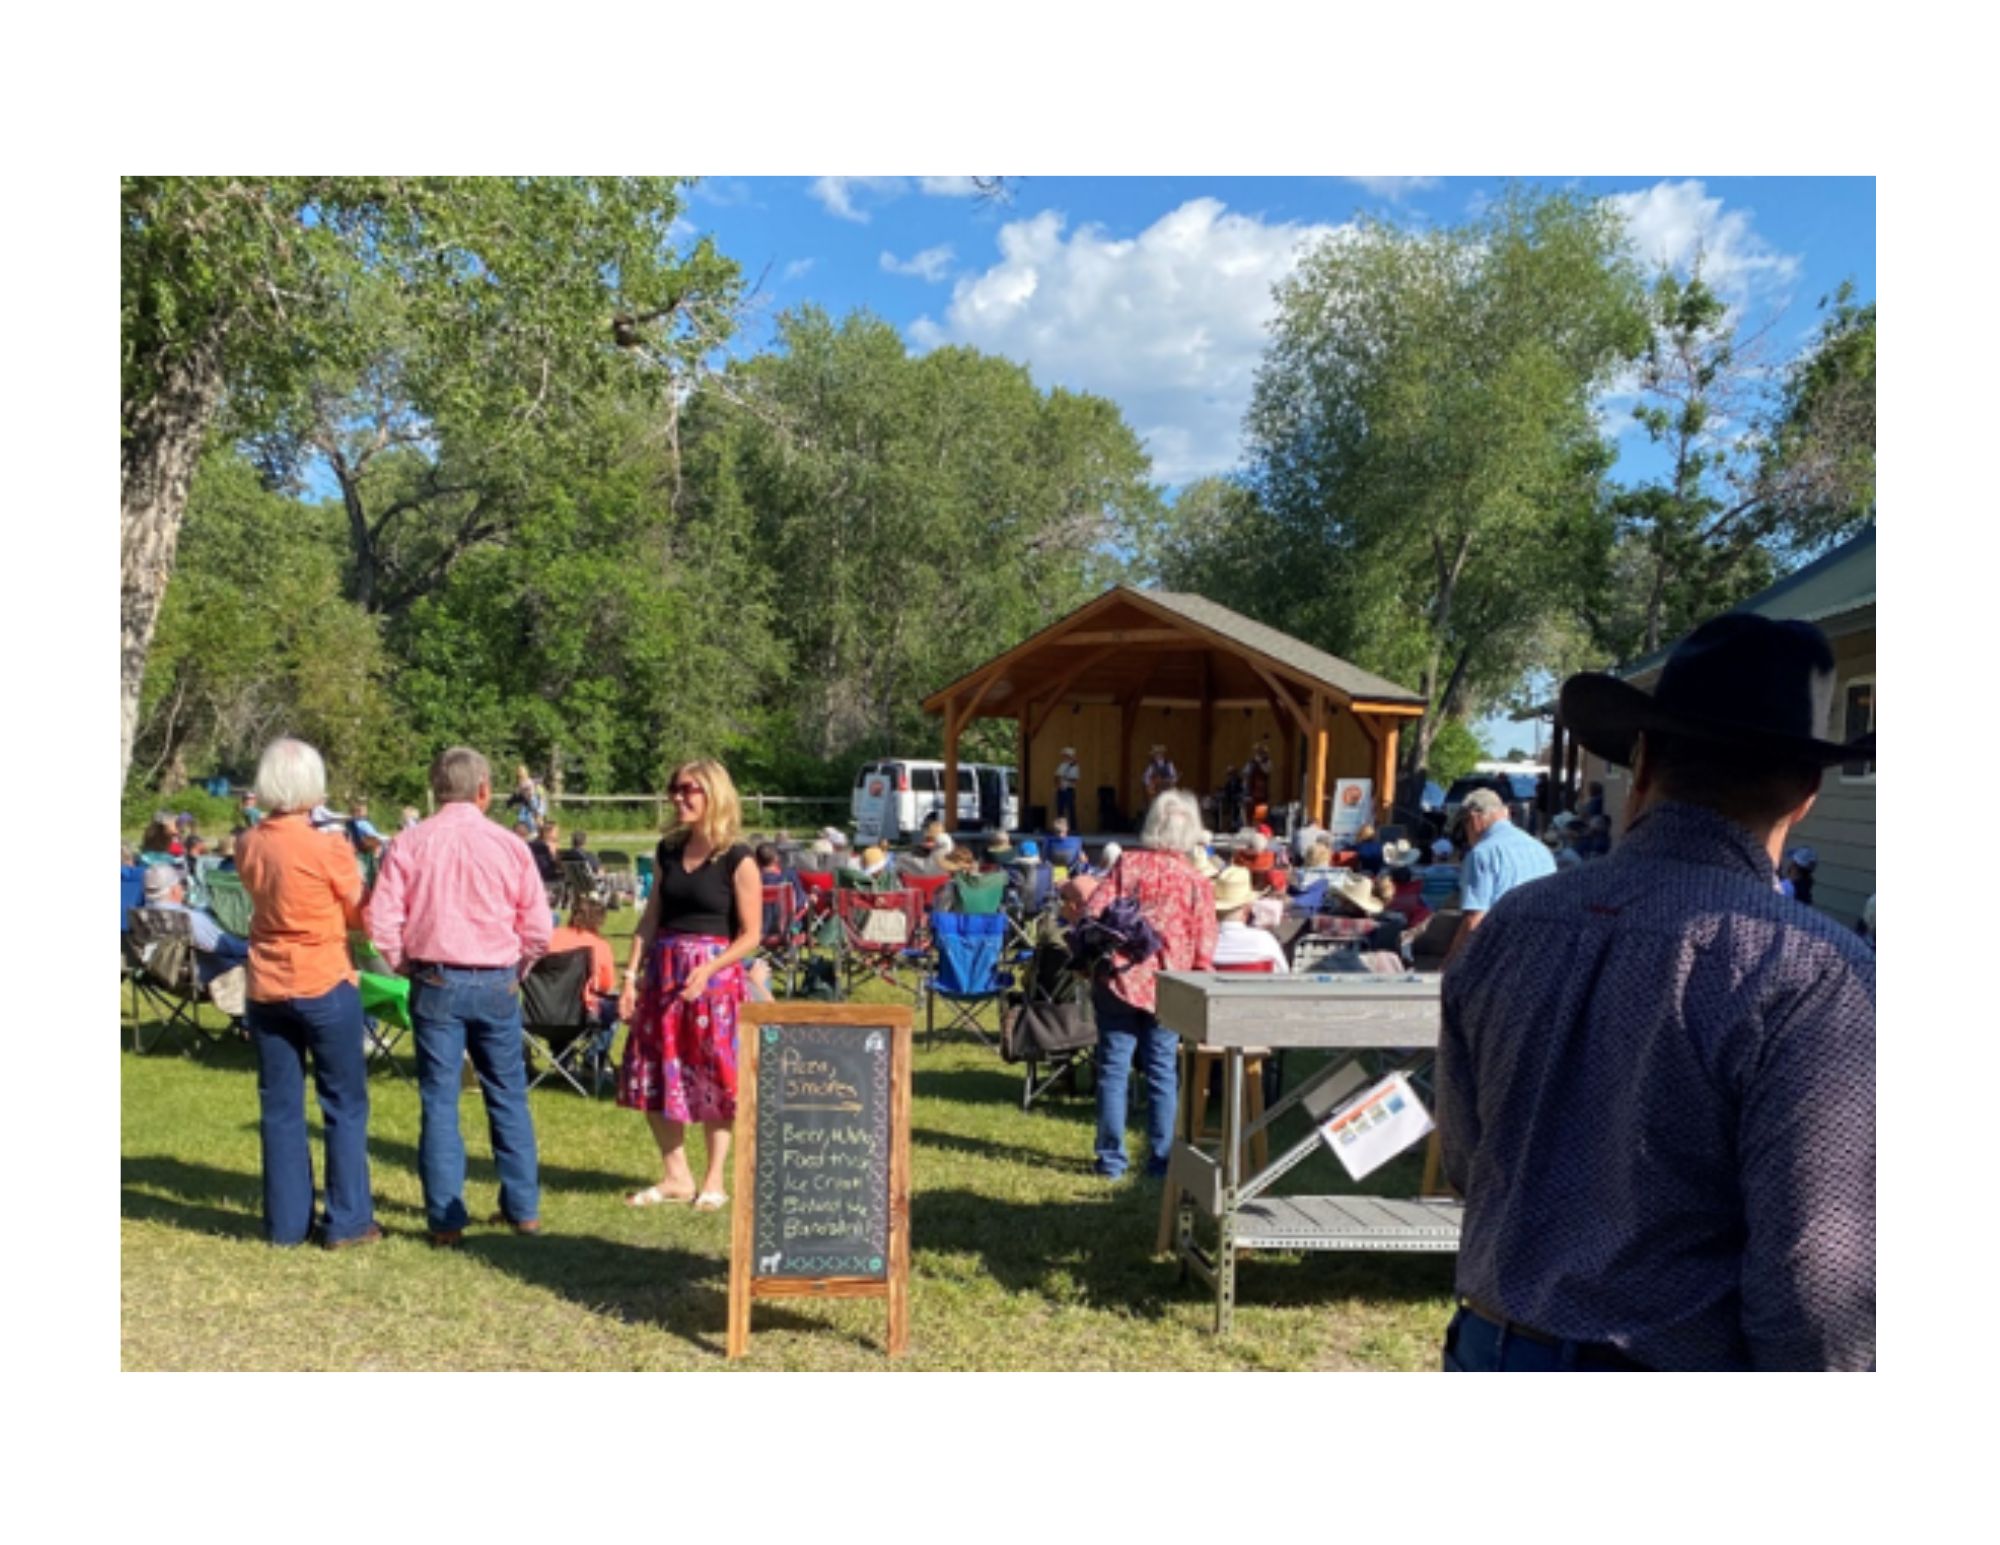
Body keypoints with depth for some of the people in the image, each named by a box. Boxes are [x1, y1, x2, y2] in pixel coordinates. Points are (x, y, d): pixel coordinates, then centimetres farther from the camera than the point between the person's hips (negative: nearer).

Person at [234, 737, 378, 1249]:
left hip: (267, 990, 5)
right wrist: (346, 853, 13)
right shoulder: (328, 848, -15)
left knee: (279, 1107, 12)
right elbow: (361, 915, -3)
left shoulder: (248, 846, 0)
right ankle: (347, 1222, 10)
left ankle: (287, 1222, 18)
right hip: (325, 987, -5)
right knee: (344, 1106, 6)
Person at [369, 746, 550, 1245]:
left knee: (439, 1100, 6)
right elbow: (538, 928, -3)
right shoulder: (508, 845, -3)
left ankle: (445, 1219, 10)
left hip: (435, 983, 0)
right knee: (508, 1097, 12)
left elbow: (381, 920, -7)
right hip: (496, 984, 0)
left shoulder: (410, 843, -3)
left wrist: (404, 965, 9)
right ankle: (523, 1208, 20)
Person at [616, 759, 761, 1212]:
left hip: (714, 974, -6)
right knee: (654, 1075, 7)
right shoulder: (667, 851, 8)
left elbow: (750, 935, -8)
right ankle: (676, 1177, 22)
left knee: (714, 1077, 2)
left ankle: (715, 1180, 17)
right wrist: (631, 975, 4)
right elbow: (651, 918, 11)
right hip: (663, 972, 6)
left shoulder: (738, 860, -8)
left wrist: (707, 970, -21)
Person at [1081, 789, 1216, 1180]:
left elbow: (1093, 912, -7)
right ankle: (1160, 1159, 16)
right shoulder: (1197, 881, -3)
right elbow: (1204, 948, -3)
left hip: (1120, 978, 0)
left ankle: (1111, 1159, 11)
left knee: (1114, 1069, 7)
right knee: (1161, 1072, 11)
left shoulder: (1128, 863, -4)